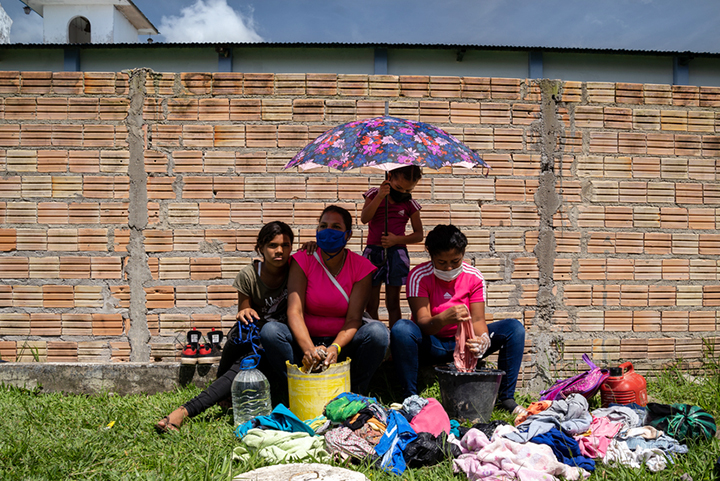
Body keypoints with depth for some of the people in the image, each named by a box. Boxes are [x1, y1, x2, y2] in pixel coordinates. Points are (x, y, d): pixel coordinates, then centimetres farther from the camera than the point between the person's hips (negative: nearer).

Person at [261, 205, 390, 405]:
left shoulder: (361, 267, -6)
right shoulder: (303, 261, -8)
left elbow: (353, 319, -13)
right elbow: (294, 311, -18)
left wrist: (335, 348, -34)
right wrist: (309, 349, -37)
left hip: (343, 343, 0)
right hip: (306, 341, 0)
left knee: (378, 331, -28)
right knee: (270, 331, -28)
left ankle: (354, 393, -10)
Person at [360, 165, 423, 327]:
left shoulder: (410, 204, 2)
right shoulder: (374, 194, 3)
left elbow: (419, 235, 4)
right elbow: (364, 218, -11)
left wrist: (397, 239, -12)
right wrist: (379, 196, -19)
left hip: (396, 253, -1)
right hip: (373, 251, 1)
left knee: (393, 303, 5)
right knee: (371, 303, 3)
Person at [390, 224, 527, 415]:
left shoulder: (473, 276, -6)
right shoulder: (419, 276, -15)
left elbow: (477, 319, -12)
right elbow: (422, 323, -24)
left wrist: (483, 339, -37)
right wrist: (444, 318, -48)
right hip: (431, 345, -3)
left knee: (514, 328, -15)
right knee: (401, 329, -35)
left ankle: (506, 398, -9)